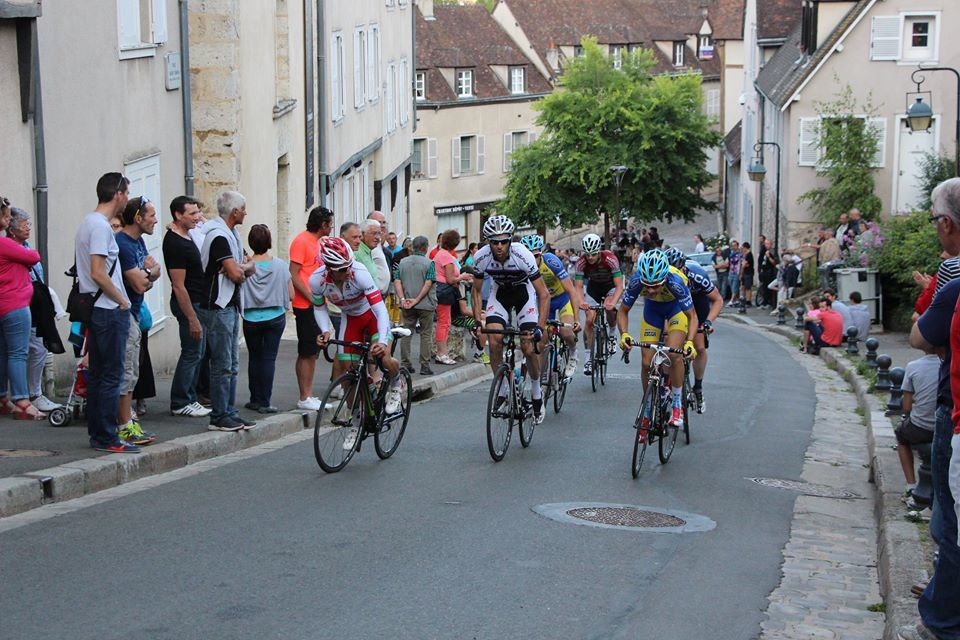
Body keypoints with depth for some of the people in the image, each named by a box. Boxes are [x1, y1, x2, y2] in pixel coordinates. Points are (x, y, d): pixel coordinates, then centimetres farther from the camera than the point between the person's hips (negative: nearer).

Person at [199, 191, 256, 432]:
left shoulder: (233, 234, 16)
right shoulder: (219, 236, -17)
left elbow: (250, 268, 13)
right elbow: (236, 274, -22)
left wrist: (240, 267, -10)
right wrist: (244, 267, 1)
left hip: (231, 306, 10)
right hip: (218, 307, -10)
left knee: (232, 365, 12)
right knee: (222, 365, -7)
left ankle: (230, 413, 18)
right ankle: (219, 417, -2)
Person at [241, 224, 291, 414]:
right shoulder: (281, 266, -7)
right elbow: (290, 295, -3)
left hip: (251, 319, 0)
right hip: (275, 318, 0)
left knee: (254, 357, 13)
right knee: (269, 358, 2)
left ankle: (255, 399, 17)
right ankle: (264, 401, -1)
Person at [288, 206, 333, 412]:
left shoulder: (318, 242, 16)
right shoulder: (302, 241, -12)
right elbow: (294, 275, -17)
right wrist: (312, 298, -20)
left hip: (317, 305, 9)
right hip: (305, 306, -9)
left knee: (313, 352, 11)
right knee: (306, 353, -5)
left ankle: (309, 395, 17)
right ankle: (304, 398, 0)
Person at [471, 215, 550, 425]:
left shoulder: (522, 255, -32)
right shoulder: (481, 257, -24)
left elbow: (544, 294, -28)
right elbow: (476, 290, -5)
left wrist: (540, 327, -36)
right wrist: (478, 320, -16)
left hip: (524, 292, -2)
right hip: (500, 293, 2)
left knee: (528, 347, -11)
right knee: (494, 341, -19)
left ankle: (537, 392, 13)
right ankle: (501, 389, 1)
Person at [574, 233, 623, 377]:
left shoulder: (610, 259, -33)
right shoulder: (581, 263, -27)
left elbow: (619, 286, -34)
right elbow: (579, 287, -26)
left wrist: (613, 302, -52)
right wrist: (581, 302, -47)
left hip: (611, 286, -2)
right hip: (593, 287, 2)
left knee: (609, 308, -30)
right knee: (589, 320, -13)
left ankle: (612, 333, 2)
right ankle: (588, 358, -4)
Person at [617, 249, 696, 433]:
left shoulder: (675, 281, -40)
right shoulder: (636, 281, -34)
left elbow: (691, 316, -31)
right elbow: (623, 311, -19)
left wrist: (689, 341, -47)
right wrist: (624, 334, -37)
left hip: (677, 307, -3)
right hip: (652, 309, 3)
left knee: (673, 354, -25)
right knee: (647, 363, -4)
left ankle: (678, 404, -5)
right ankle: (647, 414, 13)